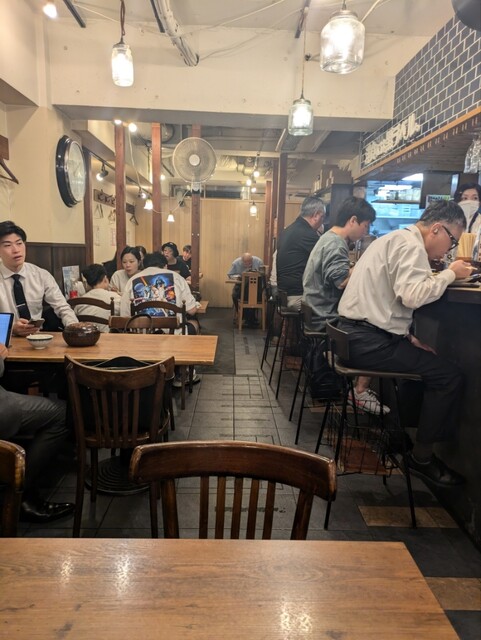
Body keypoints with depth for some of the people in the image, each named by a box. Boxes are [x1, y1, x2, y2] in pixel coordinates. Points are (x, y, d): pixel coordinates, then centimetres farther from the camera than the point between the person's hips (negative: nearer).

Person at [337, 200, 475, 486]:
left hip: (355, 334, 11)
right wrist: (450, 274, -10)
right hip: (370, 341, -11)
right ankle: (422, 457, 8)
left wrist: (408, 336, 13)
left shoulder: (396, 239, 22)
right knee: (450, 376, -6)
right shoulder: (411, 245, -11)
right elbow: (412, 296, -27)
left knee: (421, 359, 26)